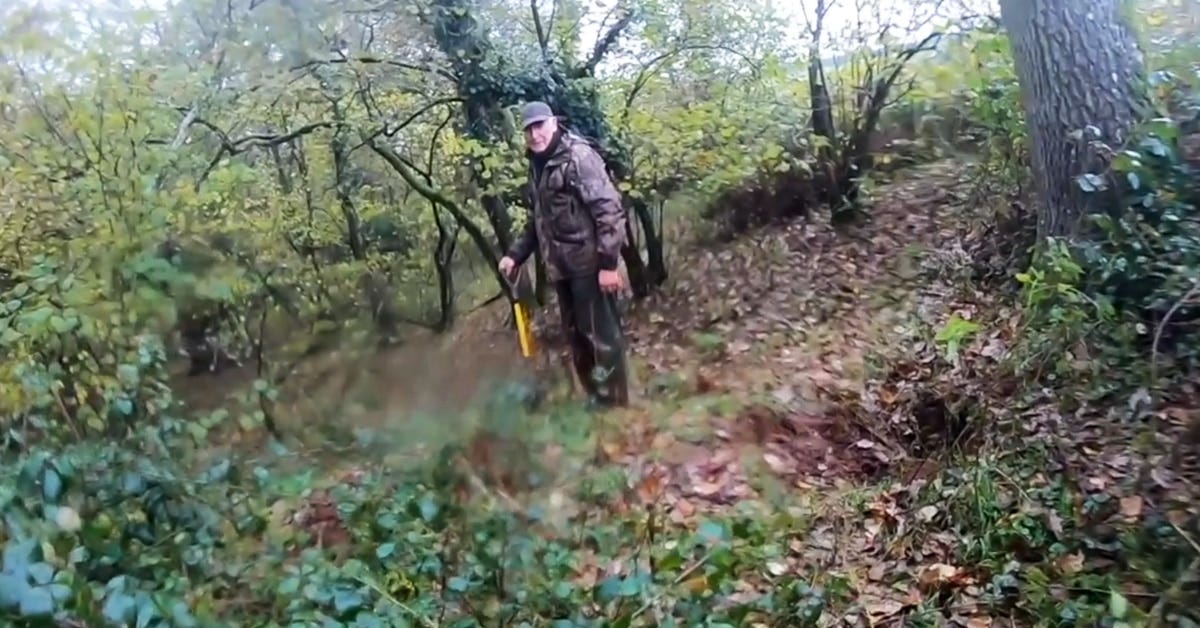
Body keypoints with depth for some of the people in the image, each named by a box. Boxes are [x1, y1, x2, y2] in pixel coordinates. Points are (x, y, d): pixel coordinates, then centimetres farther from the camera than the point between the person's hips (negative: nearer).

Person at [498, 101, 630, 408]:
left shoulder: (577, 155, -10)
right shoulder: (538, 167, 15)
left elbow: (609, 207, -18)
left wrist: (609, 262, -22)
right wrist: (515, 254, 17)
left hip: (589, 263, -9)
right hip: (561, 266, 9)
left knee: (601, 334, -4)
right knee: (576, 337, 14)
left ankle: (612, 404, 5)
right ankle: (594, 399, 26)